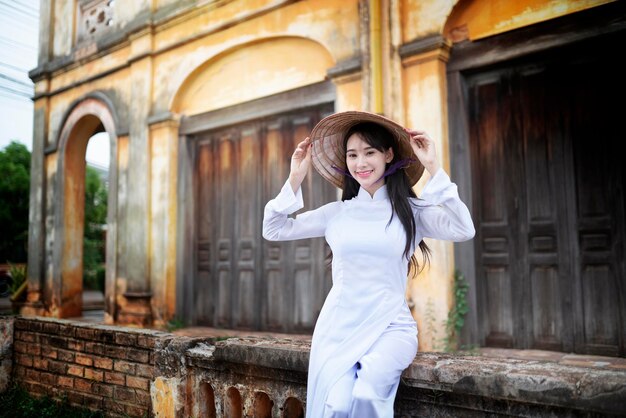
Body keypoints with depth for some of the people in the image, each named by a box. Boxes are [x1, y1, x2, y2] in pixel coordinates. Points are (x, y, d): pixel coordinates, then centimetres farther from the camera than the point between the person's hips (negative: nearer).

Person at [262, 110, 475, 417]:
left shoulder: (412, 210, 3)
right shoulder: (336, 212, 8)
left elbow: (463, 231, -14)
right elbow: (273, 231, 9)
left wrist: (434, 169, -14)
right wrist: (295, 177, 1)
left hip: (391, 325, -1)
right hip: (339, 326, 2)